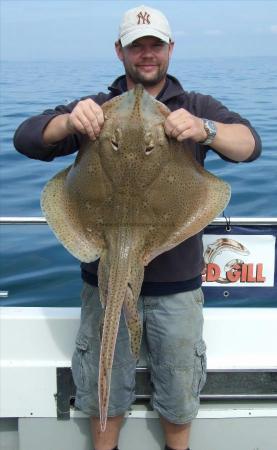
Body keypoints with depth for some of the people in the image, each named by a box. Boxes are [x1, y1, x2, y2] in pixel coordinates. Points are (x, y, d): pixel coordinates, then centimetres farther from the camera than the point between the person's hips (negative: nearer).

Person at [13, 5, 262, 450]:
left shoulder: (197, 108, 5)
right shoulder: (94, 109, 6)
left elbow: (250, 144, -11)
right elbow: (26, 138, -5)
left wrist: (205, 129, -33)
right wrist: (69, 122, -27)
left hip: (176, 278, 0)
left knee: (180, 389, 12)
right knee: (104, 384, 13)